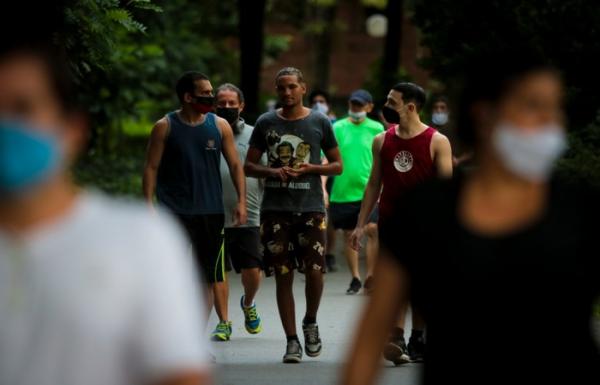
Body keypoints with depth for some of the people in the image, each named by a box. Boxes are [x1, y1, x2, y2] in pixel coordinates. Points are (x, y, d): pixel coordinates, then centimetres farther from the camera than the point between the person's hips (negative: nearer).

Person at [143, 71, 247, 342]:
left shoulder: (219, 126, 6)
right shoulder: (165, 127, -1)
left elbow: (235, 165, 9)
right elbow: (151, 167, 0)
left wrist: (241, 201, 0)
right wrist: (149, 205, -8)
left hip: (211, 210, 3)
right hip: (174, 210, -3)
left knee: (211, 271, 6)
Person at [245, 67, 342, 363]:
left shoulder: (319, 122, 6)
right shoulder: (266, 122, 8)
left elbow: (337, 165, 11)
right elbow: (249, 166, 11)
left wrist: (311, 168, -8)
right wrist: (273, 172, -9)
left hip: (311, 208, -1)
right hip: (275, 209, 1)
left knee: (314, 272, -9)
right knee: (283, 276, 0)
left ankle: (310, 322, 19)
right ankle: (292, 341, 6)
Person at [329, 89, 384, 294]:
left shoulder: (376, 129, 4)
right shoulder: (338, 128, 2)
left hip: (369, 190, -1)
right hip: (343, 191, 1)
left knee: (372, 229, -17)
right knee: (349, 234, 8)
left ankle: (370, 275, -8)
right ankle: (355, 278, 20)